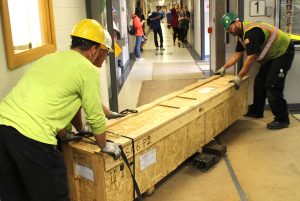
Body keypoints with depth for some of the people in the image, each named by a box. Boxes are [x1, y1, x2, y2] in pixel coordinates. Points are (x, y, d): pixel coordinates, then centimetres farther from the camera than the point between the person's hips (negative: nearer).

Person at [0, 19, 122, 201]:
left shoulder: (50, 58, 24)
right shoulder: (88, 70, 1)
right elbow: (96, 117, 5)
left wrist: (80, 131, 45)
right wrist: (104, 146, 24)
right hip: (32, 135, -8)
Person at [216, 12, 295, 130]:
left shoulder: (251, 32, -29)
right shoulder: (242, 33, 4)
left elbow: (251, 57, -31)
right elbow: (237, 54, 11)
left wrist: (239, 77, -26)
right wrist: (224, 68, 7)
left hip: (283, 53, -10)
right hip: (271, 55, 10)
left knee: (272, 87, -13)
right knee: (259, 82, 12)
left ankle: (282, 120, -3)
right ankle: (256, 111, 27)